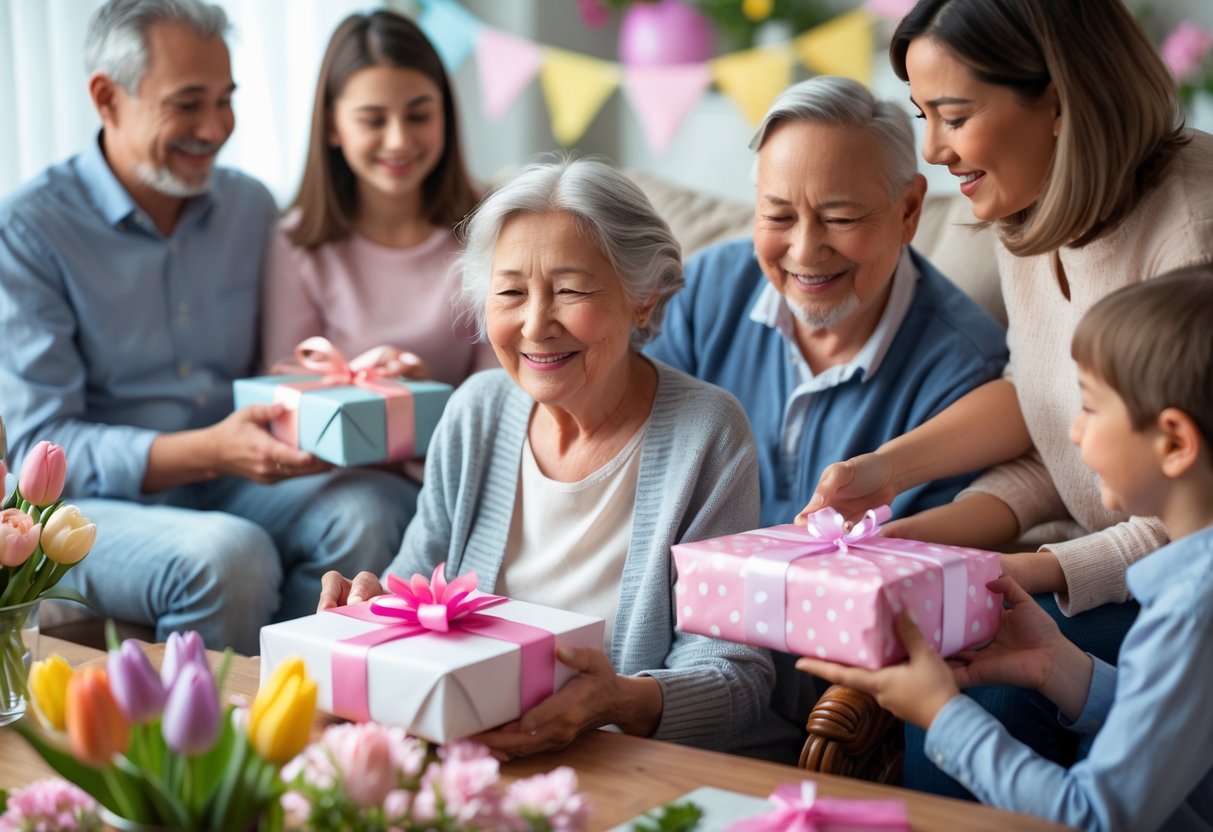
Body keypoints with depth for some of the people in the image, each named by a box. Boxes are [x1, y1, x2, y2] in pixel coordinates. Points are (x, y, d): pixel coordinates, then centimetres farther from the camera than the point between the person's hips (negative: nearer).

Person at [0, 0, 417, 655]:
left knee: (378, 508, -25)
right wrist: (211, 451, -27)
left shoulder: (251, 208, 11)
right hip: (87, 508, -5)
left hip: (230, 489, 5)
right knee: (230, 553, -36)